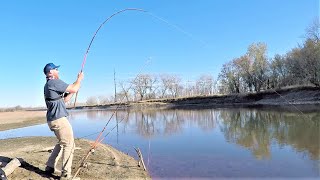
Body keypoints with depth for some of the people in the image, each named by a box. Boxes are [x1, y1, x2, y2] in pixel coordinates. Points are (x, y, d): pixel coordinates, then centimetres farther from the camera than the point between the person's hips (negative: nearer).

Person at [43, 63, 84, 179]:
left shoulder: (48, 85, 19)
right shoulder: (55, 82, -13)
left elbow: (64, 100, 21)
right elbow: (74, 89, -17)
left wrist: (72, 91, 16)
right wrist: (79, 79, -1)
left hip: (53, 120, 10)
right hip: (59, 119, -10)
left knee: (62, 143, 24)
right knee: (69, 145, -5)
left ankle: (50, 167, 30)